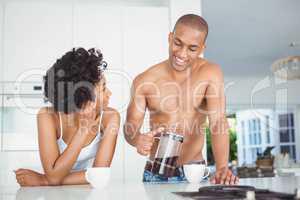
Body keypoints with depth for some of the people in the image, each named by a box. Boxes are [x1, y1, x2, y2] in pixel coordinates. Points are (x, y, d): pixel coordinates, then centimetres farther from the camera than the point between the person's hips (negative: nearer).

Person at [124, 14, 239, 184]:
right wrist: (138, 139, -26)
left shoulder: (210, 74, -7)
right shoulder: (144, 81, -5)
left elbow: (218, 122, -17)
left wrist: (222, 168, -31)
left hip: (195, 173, -1)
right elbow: (130, 127, -3)